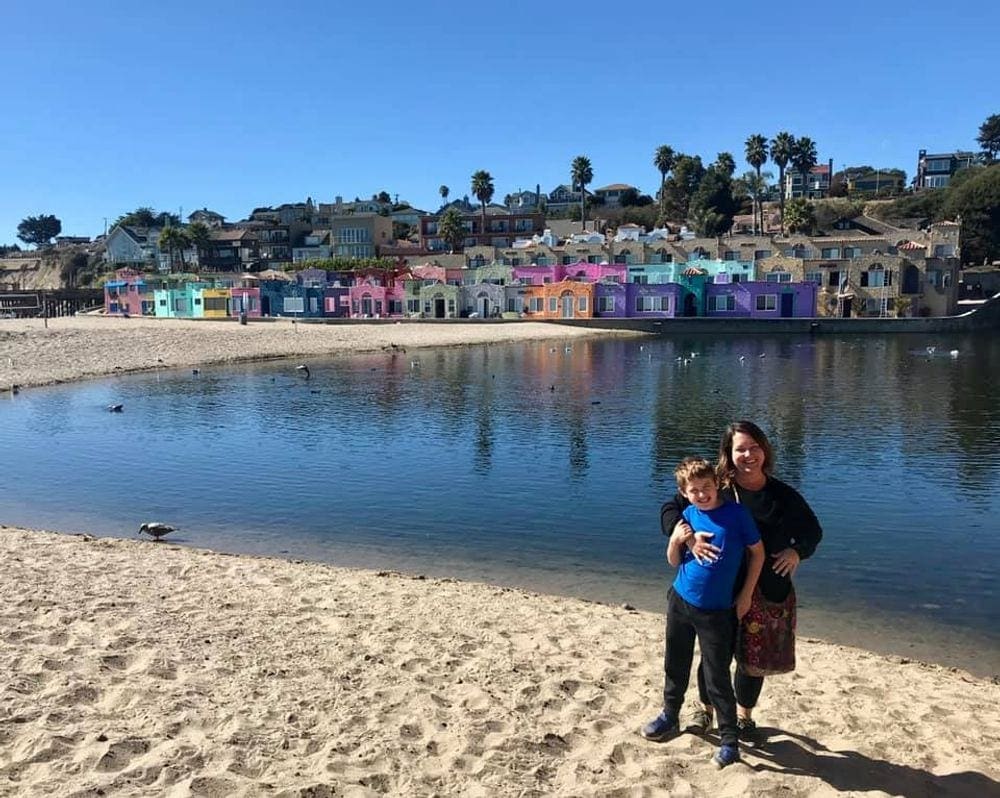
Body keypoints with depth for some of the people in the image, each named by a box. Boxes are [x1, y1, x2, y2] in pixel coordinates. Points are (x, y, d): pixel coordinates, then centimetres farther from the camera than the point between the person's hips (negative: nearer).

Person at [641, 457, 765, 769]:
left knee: (717, 678, 1)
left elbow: (758, 552, -4)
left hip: (716, 611, -4)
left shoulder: (736, 513, -13)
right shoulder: (687, 516, -2)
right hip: (680, 601, 4)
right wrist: (675, 540, -15)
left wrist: (746, 595, -6)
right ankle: (669, 717, 38)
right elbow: (674, 562, 6)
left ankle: (729, 741, 15)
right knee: (675, 666, 18)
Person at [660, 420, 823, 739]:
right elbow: (670, 510, -9)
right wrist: (689, 537, -28)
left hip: (768, 593, 2)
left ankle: (743, 713, 42)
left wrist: (797, 551, -11)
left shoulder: (784, 495, -2)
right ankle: (705, 709, 39)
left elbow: (812, 531, 9)